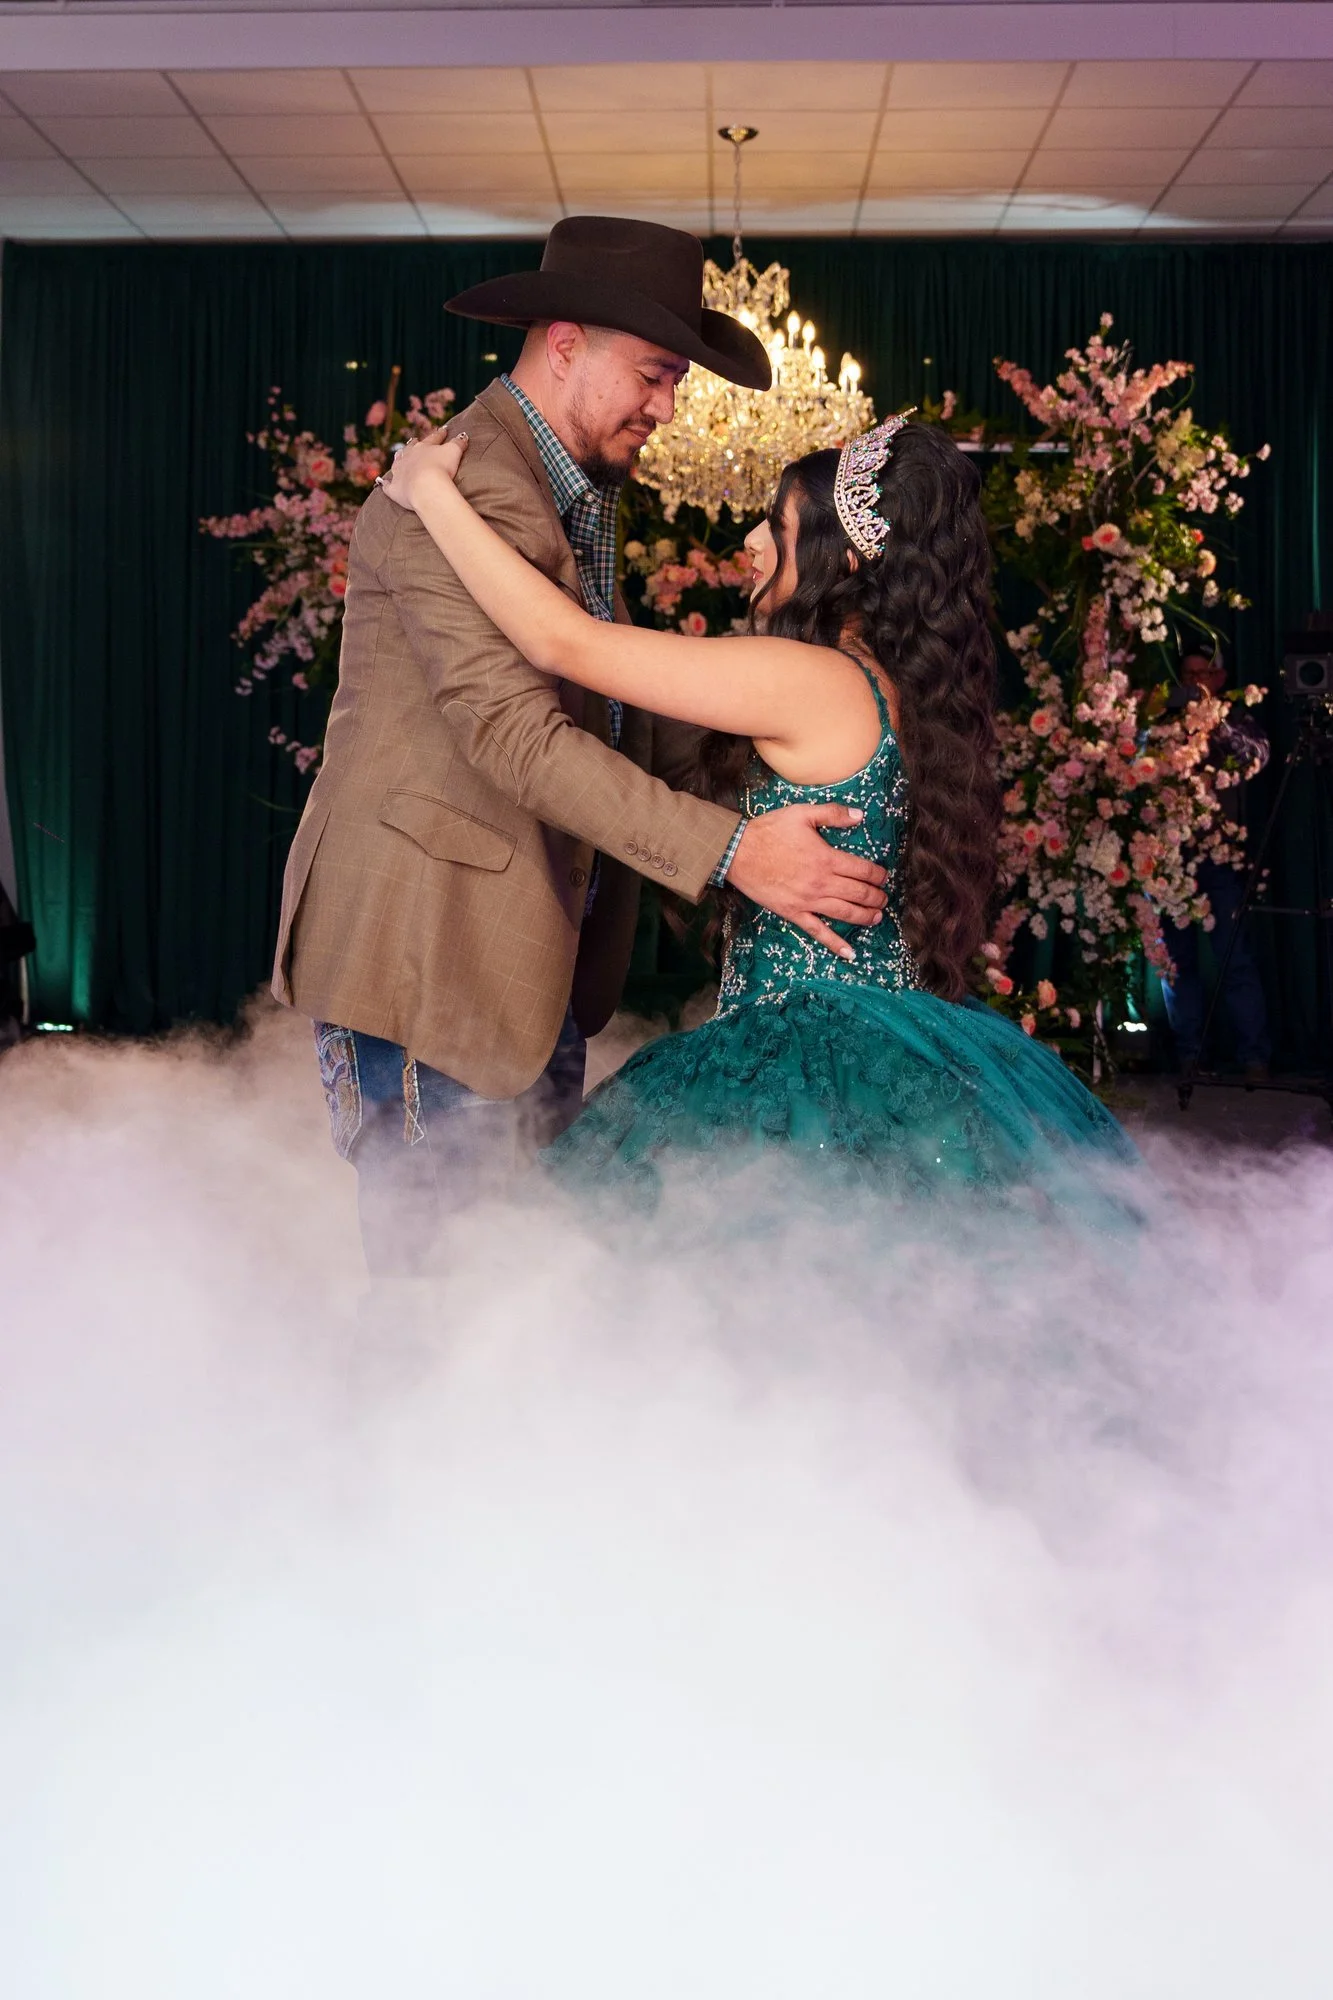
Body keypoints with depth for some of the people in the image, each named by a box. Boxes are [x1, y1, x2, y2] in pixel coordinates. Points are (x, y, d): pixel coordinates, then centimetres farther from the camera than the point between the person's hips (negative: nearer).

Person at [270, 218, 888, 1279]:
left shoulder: (583, 499, 16)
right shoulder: (454, 495, -17)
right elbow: (514, 733, -26)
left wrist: (761, 792, 12)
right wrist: (726, 849, -29)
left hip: (544, 958, 10)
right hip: (428, 959, -9)